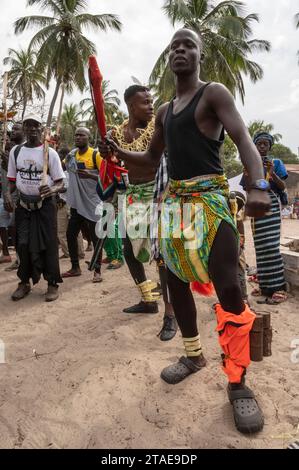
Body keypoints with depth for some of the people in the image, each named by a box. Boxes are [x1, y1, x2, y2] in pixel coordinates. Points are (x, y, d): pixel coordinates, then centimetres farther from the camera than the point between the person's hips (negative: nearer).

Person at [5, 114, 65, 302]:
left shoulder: (50, 153, -5)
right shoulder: (15, 151, 5)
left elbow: (60, 183, -5)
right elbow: (12, 180, 11)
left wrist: (52, 189, -27)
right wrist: (8, 194, -8)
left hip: (45, 205, -3)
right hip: (24, 205, 3)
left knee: (48, 244, -1)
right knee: (23, 244, 4)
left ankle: (53, 284, 8)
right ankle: (24, 282, 19)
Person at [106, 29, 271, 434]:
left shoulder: (214, 93, 0)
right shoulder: (164, 111, 21)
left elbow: (244, 139, -14)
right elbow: (152, 159, 26)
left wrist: (258, 185, -33)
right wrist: (119, 152, 6)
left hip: (209, 198, -7)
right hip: (174, 201, 8)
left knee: (228, 287, -16)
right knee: (176, 281, 10)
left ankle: (238, 383, -1)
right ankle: (194, 355, 29)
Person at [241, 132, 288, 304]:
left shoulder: (276, 163, 6)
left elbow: (283, 187, -3)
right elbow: (246, 189, 10)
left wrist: (272, 172, -18)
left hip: (271, 207, -3)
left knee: (271, 246, -13)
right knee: (261, 247, 2)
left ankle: (279, 287, -11)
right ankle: (266, 285, 10)